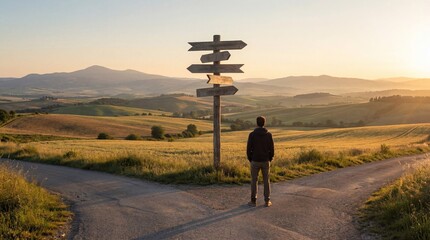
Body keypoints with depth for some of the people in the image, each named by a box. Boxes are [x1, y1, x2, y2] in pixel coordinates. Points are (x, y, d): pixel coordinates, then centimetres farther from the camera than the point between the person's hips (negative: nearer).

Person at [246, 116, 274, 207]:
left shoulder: (252, 134, -10)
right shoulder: (269, 134, -4)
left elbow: (249, 149, -8)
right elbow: (272, 149, -2)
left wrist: (250, 160, 7)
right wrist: (270, 160, 11)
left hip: (255, 161, -2)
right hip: (265, 161, 2)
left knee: (254, 181, 8)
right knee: (266, 181, 10)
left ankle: (253, 201, 10)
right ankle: (267, 201, 12)